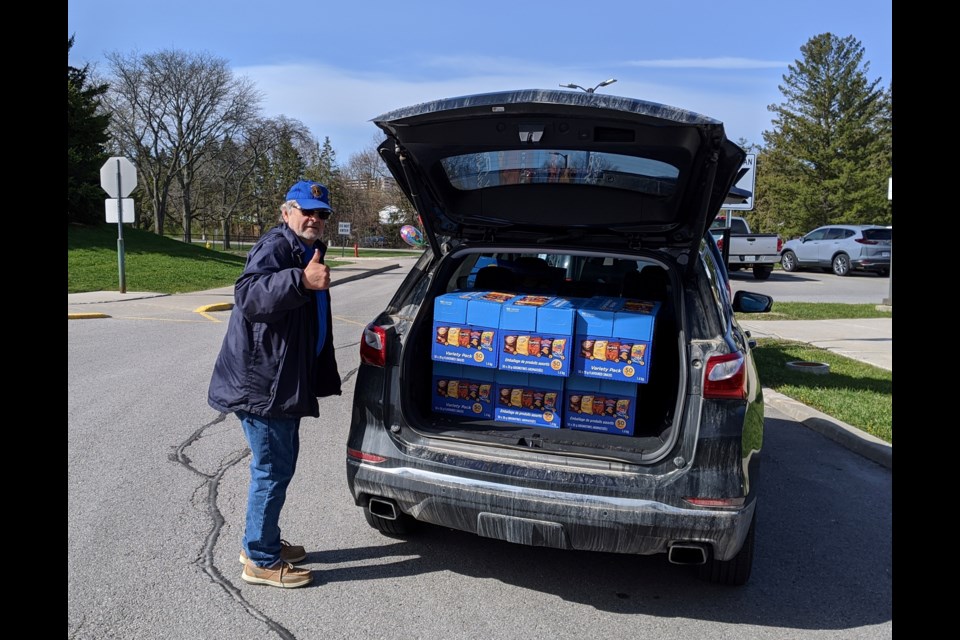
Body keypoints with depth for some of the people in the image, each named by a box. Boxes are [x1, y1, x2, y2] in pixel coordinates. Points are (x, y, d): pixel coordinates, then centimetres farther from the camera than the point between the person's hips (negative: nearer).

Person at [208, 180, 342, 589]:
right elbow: (248, 294, -35)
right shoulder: (274, 247, -15)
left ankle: (263, 543, 35)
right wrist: (302, 280, -48)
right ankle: (261, 561, 11)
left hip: (283, 381, 10)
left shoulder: (307, 251, 17)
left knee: (278, 466, 20)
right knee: (273, 470, -3)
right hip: (261, 383, -10)